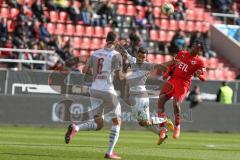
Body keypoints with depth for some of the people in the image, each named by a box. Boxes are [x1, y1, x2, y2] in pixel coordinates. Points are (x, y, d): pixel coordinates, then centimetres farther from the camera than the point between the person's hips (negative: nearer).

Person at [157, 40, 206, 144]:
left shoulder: (199, 61, 0)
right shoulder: (182, 53, 14)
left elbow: (203, 78, -7)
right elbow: (172, 65, 22)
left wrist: (199, 74, -30)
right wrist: (167, 74, 6)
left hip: (183, 84, -5)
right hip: (173, 80, 5)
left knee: (176, 103, -23)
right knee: (161, 100, -12)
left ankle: (177, 126, 3)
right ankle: (162, 129, -7)